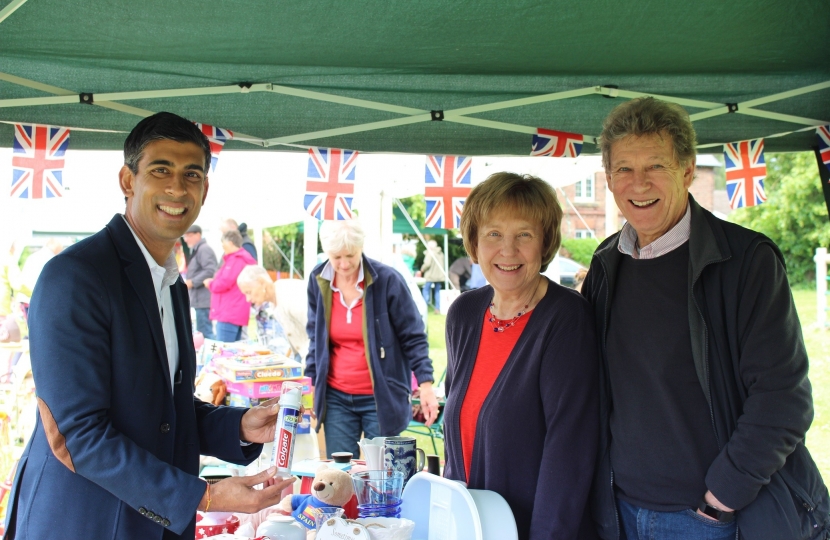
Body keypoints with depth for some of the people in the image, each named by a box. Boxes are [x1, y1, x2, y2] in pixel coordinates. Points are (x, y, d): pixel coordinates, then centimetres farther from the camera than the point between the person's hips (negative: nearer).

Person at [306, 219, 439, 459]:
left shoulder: (387, 280, -11)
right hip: (336, 398, 3)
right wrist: (312, 384, 9)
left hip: (380, 397, -3)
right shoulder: (318, 280, 0)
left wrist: (425, 385, -14)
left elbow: (413, 336, -6)